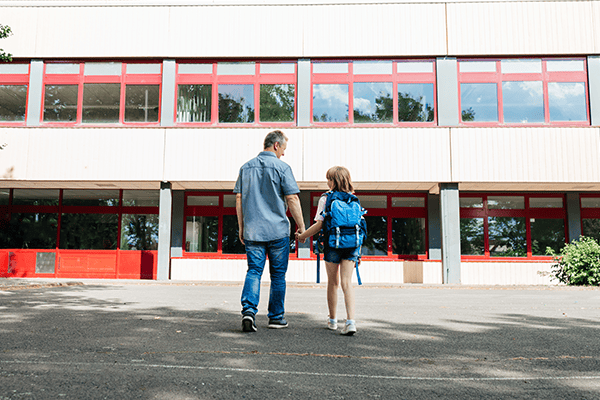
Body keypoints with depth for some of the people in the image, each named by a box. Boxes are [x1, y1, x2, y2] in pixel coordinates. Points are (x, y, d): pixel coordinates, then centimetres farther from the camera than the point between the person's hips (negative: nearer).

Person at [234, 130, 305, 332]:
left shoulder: (246, 167, 10)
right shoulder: (281, 167, -5)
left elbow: (239, 199, 10)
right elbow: (292, 199, -8)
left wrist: (241, 227, 16)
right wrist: (301, 226, -1)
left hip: (253, 231, 4)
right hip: (277, 230, -3)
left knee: (253, 271, 5)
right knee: (278, 274, 8)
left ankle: (248, 310, -14)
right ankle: (276, 317, 16)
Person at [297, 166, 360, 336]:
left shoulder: (325, 199, -4)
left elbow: (319, 225, -9)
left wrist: (302, 236, 5)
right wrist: (358, 251, 15)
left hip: (332, 244, -2)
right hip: (351, 245, 2)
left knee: (333, 282, 12)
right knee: (347, 282, 1)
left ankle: (332, 320, 25)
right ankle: (350, 321, -14)